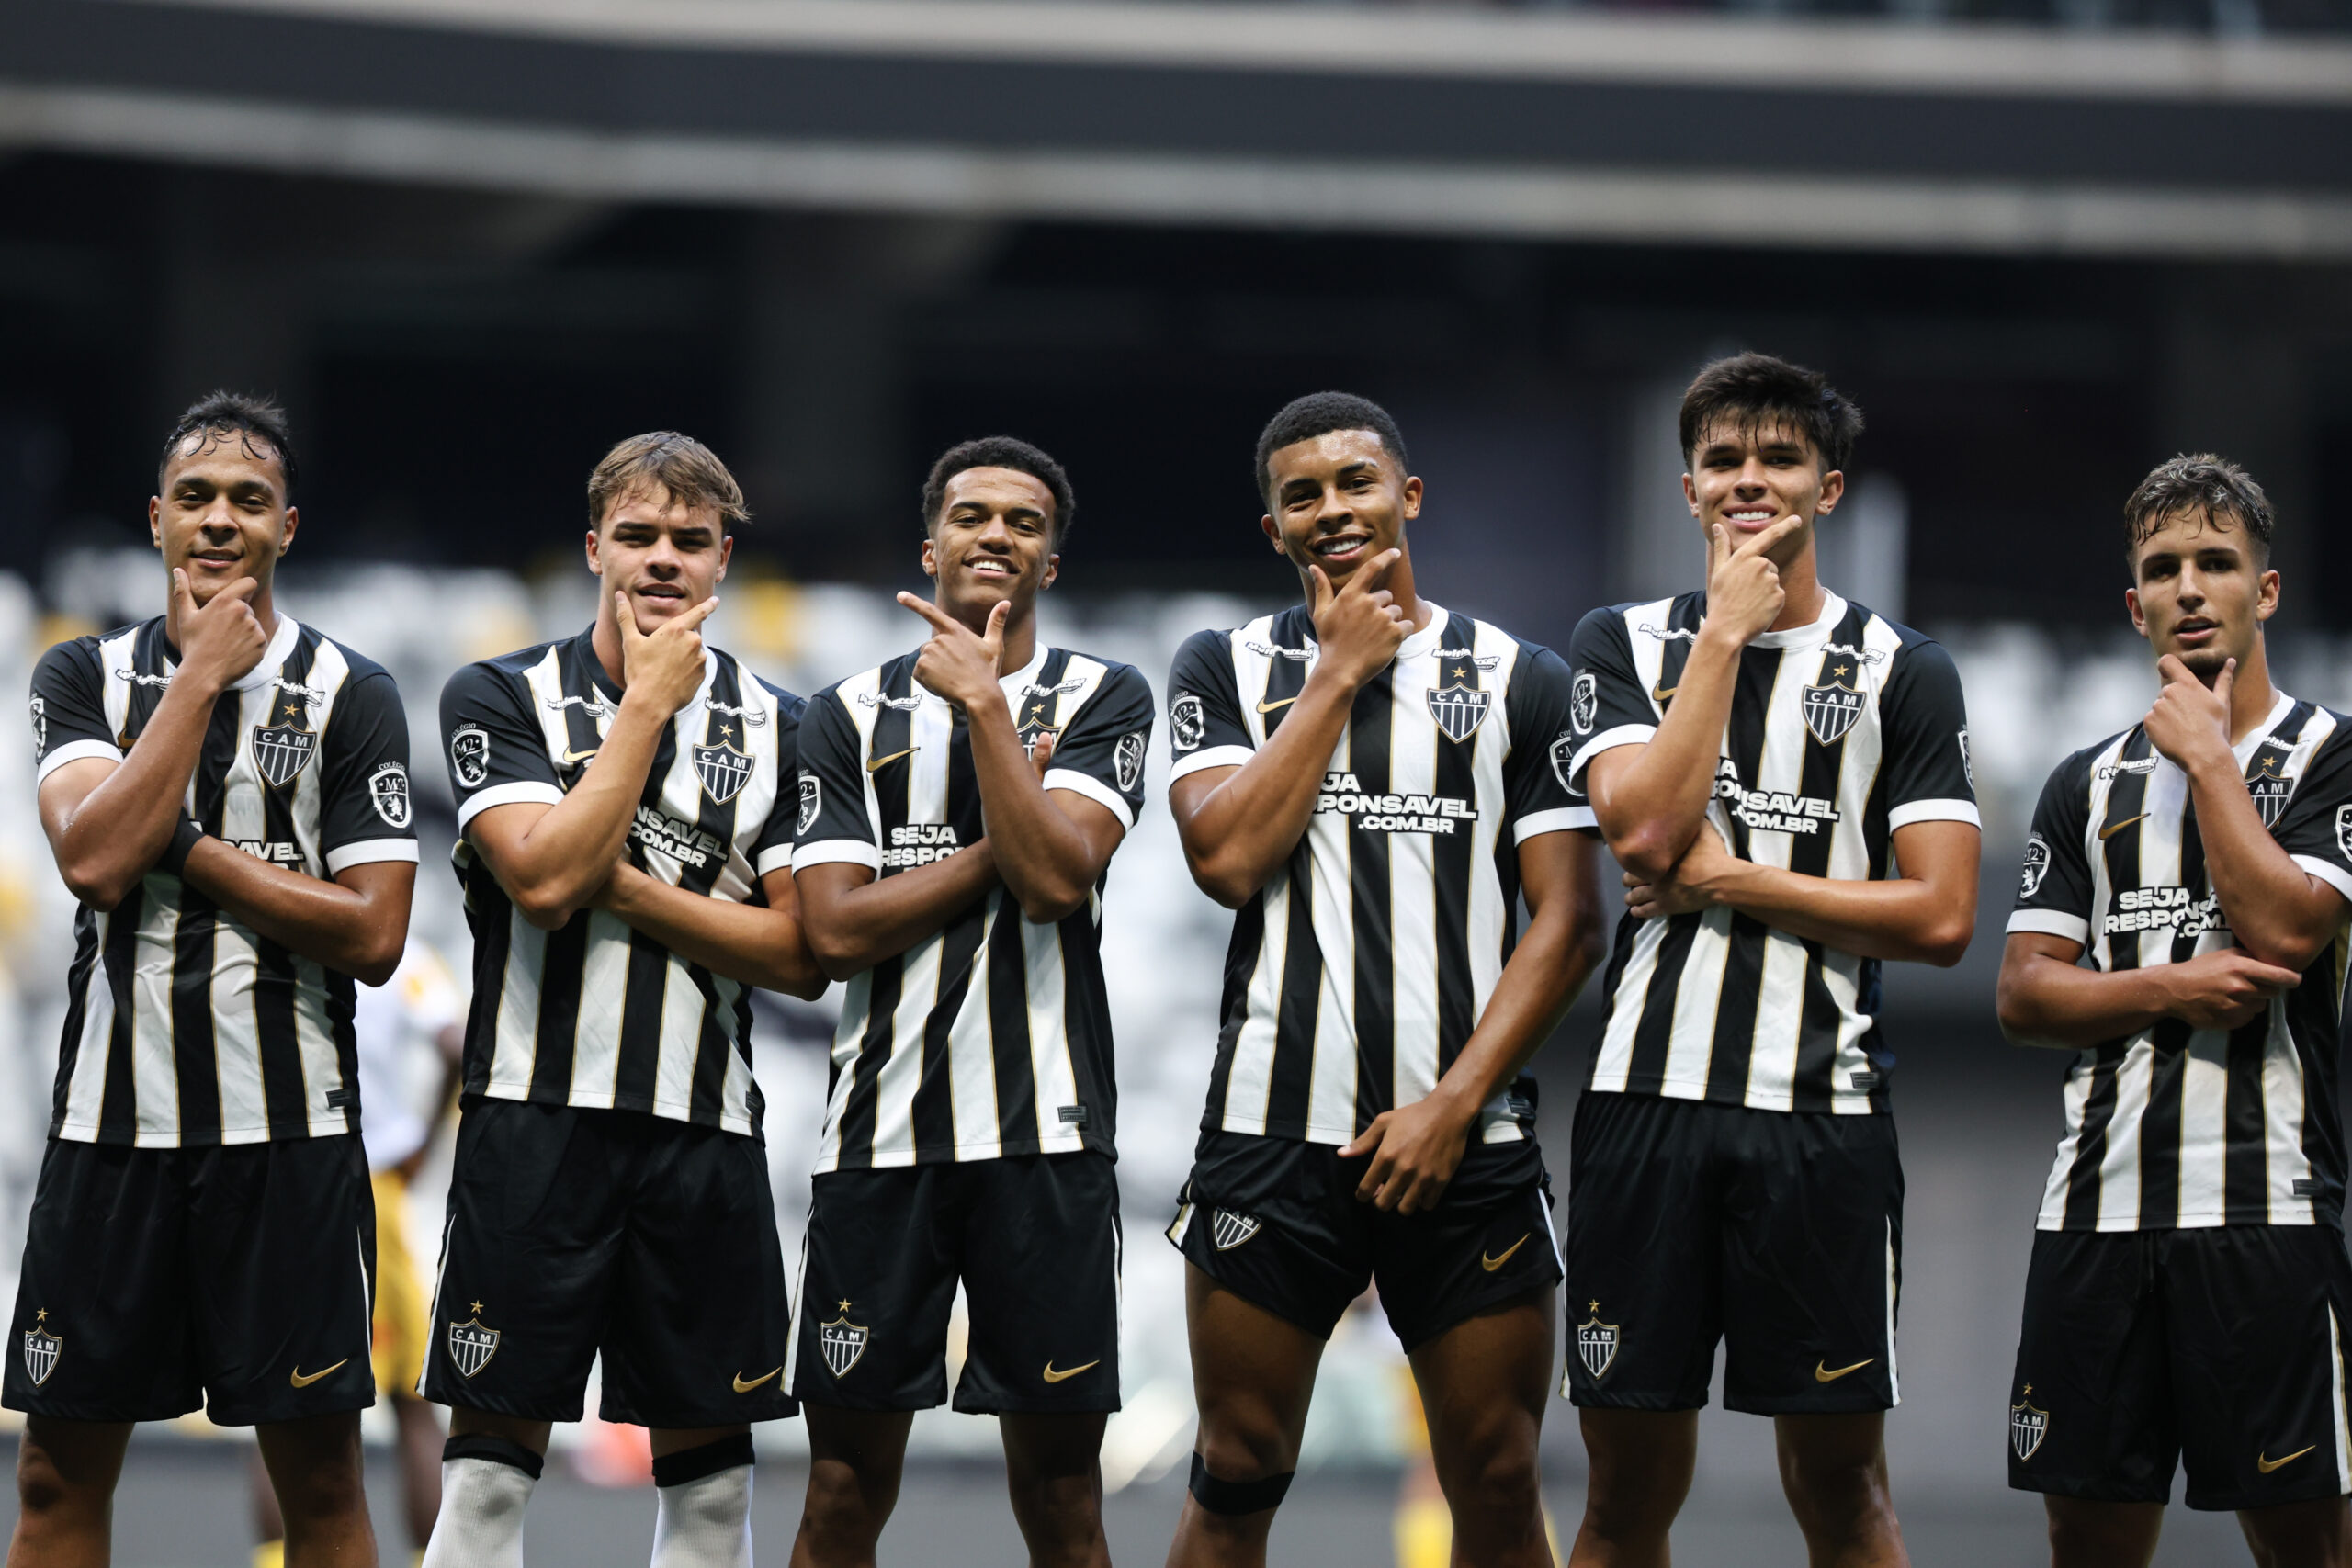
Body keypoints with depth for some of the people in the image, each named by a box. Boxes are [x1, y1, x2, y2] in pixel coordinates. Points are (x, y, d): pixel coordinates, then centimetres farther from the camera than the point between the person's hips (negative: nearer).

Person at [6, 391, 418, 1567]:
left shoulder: (350, 697, 1)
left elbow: (372, 935, -7)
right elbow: (94, 858, -12)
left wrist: (184, 848, -9)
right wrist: (202, 672, -9)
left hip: (288, 1129, -2)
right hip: (110, 1117, 2)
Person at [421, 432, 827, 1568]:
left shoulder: (778, 728, 9)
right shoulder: (500, 698, 3)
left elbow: (802, 958, 1)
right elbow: (546, 880, -14)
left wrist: (621, 887, -8)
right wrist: (649, 702, -8)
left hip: (705, 1130, 3)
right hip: (536, 1120, -2)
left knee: (708, 1476, 5)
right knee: (490, 1472, -5)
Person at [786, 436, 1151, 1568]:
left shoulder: (1101, 700, 5)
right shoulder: (849, 719, 10)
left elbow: (1056, 879, -12)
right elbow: (836, 930, -2)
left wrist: (984, 704, -12)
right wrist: (1000, 844, -6)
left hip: (1045, 1134, -1)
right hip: (880, 1133, 1)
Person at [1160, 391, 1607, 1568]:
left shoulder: (1520, 681, 6)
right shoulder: (1226, 668, 8)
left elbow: (1568, 921, 0)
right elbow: (1227, 858, -9)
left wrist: (1455, 1105, -10)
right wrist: (1339, 671, -5)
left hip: (1465, 1142, 0)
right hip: (1271, 1134, 0)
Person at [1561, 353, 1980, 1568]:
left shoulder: (1902, 673, 6)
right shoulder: (1621, 645, 9)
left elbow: (1939, 917, -3)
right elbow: (1643, 830, -9)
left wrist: (1730, 883, -6)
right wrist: (1727, 630, -6)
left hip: (1822, 1111, -1)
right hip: (1647, 1097, 1)